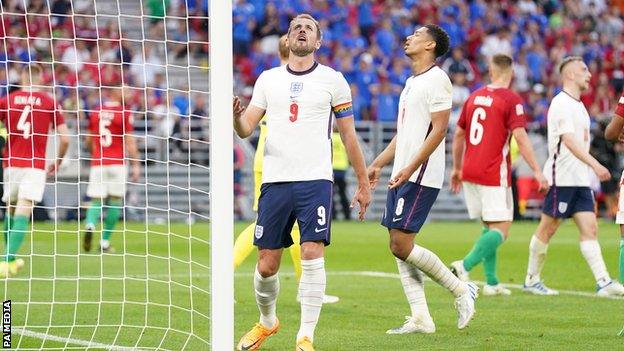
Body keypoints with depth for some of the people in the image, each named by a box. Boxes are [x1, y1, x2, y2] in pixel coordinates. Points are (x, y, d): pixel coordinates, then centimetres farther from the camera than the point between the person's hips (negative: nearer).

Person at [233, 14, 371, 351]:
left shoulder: (332, 80, 5)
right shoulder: (268, 79, 12)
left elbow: (348, 134, 9)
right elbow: (246, 129, 9)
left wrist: (363, 184, 8)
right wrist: (236, 116, -15)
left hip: (315, 181, -2)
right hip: (274, 182, 2)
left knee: (312, 255, -15)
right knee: (266, 265, 3)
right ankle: (267, 321, 29)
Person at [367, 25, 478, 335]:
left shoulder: (436, 79, -10)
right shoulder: (412, 82, 19)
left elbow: (438, 129, -17)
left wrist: (410, 168, -22)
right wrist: (378, 164, 21)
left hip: (420, 177, -10)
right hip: (402, 176, 10)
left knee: (401, 245, -13)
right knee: (398, 246, 5)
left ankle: (461, 290, 1)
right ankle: (420, 318, 6)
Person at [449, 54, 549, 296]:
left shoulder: (474, 97, 12)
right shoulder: (511, 100, -7)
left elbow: (458, 135, 18)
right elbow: (520, 138, -17)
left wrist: (457, 169, 28)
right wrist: (537, 171, -15)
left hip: (469, 173, 7)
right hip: (494, 175, -7)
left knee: (488, 227, 16)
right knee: (500, 229, -4)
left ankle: (491, 282, 12)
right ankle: (465, 266, -25)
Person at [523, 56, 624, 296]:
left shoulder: (578, 105, 18)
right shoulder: (561, 103, -12)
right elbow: (569, 141, -24)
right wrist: (595, 164, -33)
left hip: (580, 180, 9)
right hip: (561, 177, -9)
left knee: (589, 228, -2)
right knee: (547, 229, -1)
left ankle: (603, 282, -11)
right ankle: (531, 280, 10)